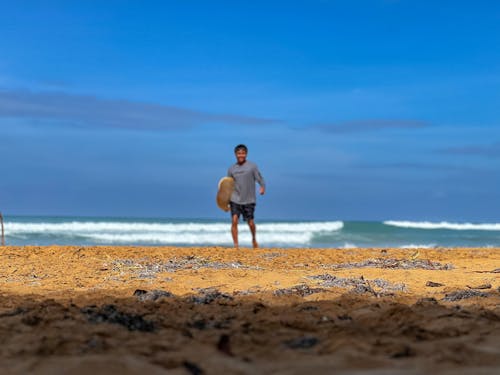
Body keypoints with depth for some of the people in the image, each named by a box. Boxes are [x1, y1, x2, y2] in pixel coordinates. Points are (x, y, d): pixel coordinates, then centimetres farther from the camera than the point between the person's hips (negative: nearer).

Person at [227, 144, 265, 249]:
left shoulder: (252, 166, -1)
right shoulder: (231, 168, 7)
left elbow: (260, 179, -4)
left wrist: (262, 187, -25)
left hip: (249, 200, -2)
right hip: (235, 200, 2)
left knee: (251, 223, 0)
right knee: (234, 221, -14)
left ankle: (254, 239, 31)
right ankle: (236, 245, -8)